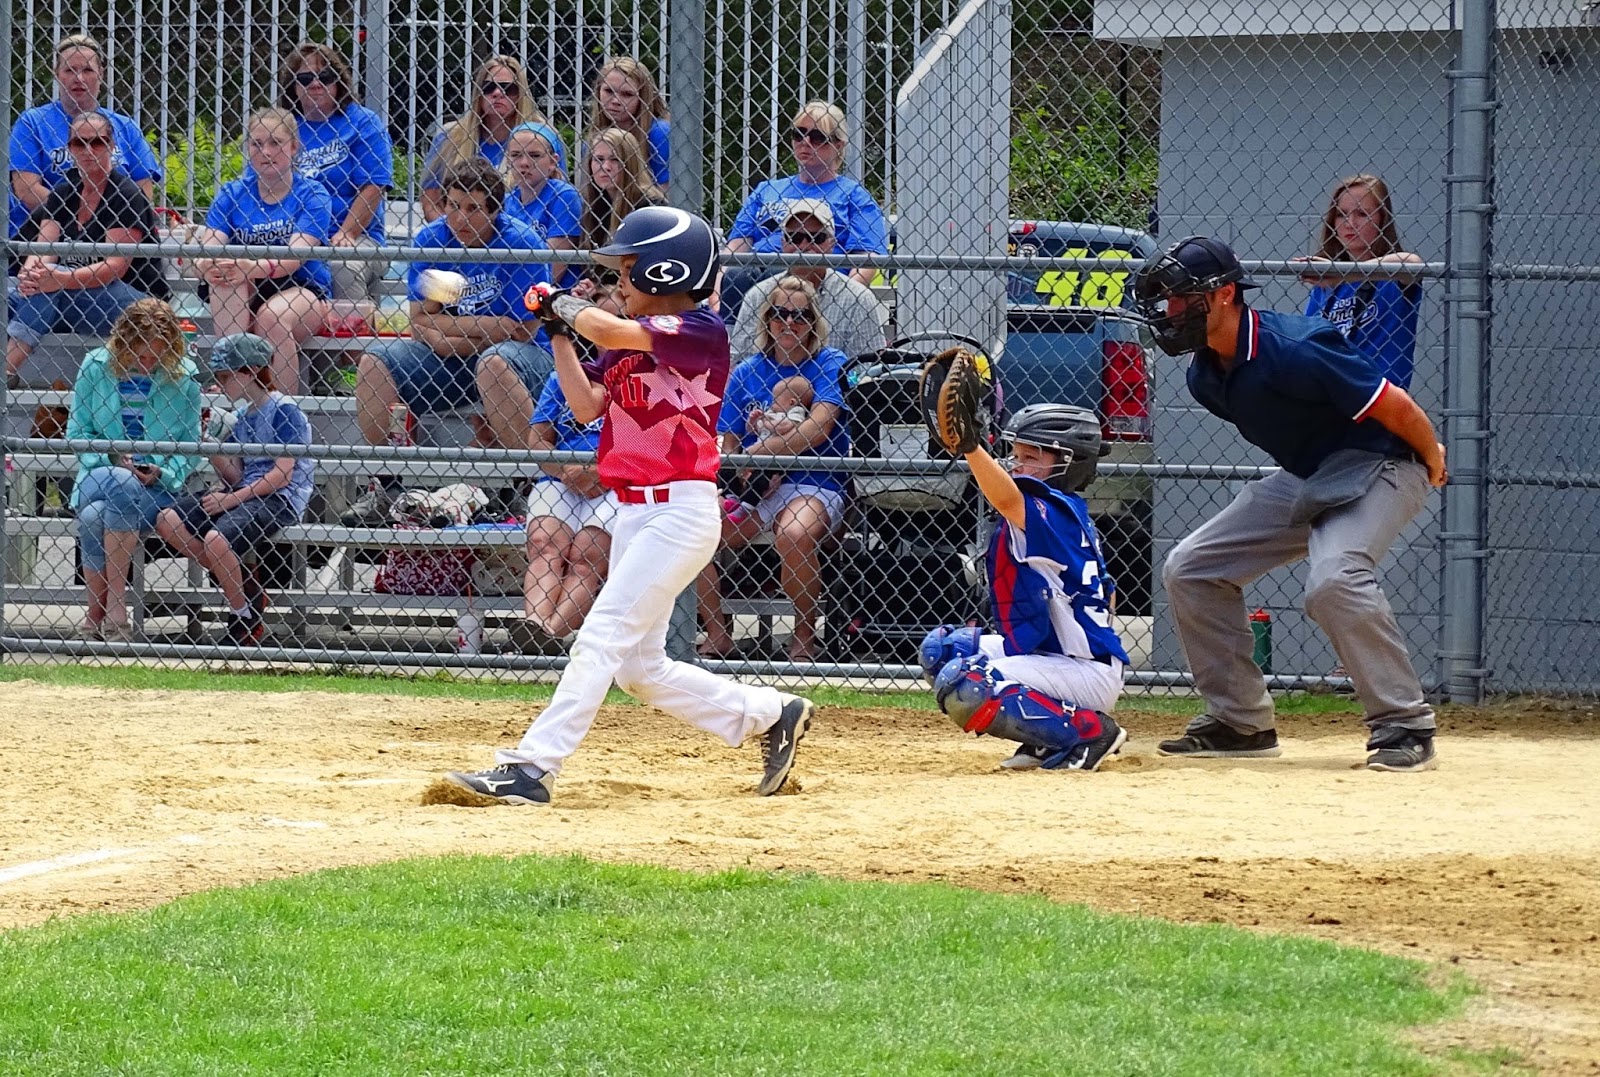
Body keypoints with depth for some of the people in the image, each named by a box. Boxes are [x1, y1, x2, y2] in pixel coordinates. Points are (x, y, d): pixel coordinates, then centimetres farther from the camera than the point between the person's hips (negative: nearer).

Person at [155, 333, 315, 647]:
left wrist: (230, 499, -15)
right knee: (168, 521, -7)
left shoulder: (284, 410, -8)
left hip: (280, 500, -8)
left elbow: (282, 475, -14)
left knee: (217, 537, -33)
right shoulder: (240, 416, 16)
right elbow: (235, 475, 13)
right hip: (243, 494, 8)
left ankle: (244, 617, -10)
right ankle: (241, 584, 0)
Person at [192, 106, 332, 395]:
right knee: (224, 274, -29)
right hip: (243, 297, 3)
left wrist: (255, 268, -39)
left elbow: (295, 257, -19)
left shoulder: (312, 195, -4)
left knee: (271, 317, -35)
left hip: (303, 291, -3)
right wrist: (206, 265, -33)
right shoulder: (232, 194, 6)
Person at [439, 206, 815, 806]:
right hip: (636, 511, 10)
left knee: (602, 638, -14)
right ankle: (771, 716, 23)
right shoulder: (632, 341, 14)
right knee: (640, 668, 12)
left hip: (680, 510, -10)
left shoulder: (700, 331, -13)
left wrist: (570, 307, -5)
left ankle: (531, 768, -19)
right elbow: (586, 406, 9)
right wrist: (558, 331, 5)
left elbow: (610, 332, -24)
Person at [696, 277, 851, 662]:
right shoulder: (746, 373, 13)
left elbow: (816, 430, -12)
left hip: (813, 486, -4)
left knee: (794, 534, -37)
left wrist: (755, 452, -12)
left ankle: (805, 638, -14)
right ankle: (717, 637, -6)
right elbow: (728, 447, 10)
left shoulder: (830, 364, 1)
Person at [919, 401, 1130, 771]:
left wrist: (968, 442, -52)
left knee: (963, 689, -25)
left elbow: (1006, 498, -39)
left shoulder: (1054, 513, -18)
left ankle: (1089, 730, -11)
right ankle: (1047, 736, 9)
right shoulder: (1069, 514, 10)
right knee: (940, 650, 12)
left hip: (1089, 672, -10)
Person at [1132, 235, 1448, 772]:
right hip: (1302, 477, 9)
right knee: (1191, 568, 4)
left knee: (1334, 579, -34)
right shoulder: (1206, 375, -1)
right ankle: (1241, 721, 12)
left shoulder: (1293, 353, -30)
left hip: (1376, 467, -9)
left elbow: (1394, 406, -23)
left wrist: (1432, 460, -6)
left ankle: (1406, 724, -22)